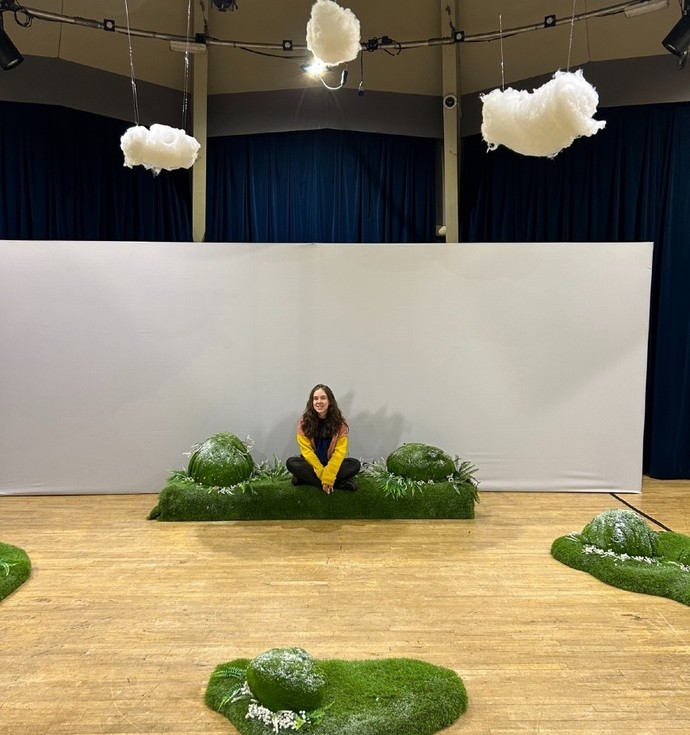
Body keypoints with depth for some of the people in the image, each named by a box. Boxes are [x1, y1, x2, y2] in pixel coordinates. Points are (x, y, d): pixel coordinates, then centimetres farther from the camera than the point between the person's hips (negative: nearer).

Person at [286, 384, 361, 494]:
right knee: (291, 462, -28)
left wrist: (328, 476, -27)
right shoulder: (304, 422, -8)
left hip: (332, 464, 0)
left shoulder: (340, 423, -8)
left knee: (355, 464, -25)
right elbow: (306, 450, -13)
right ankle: (340, 482, -29)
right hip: (312, 463, 0)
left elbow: (340, 451, -15)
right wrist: (323, 474, -23)